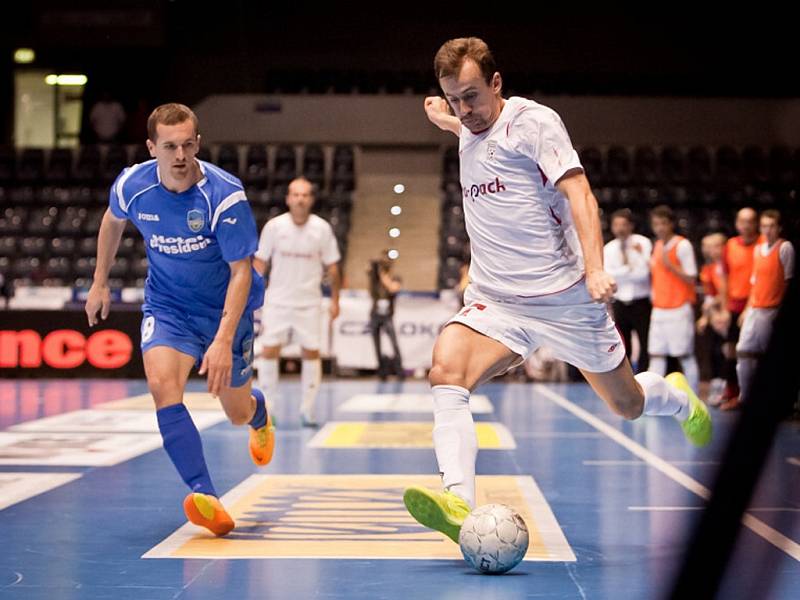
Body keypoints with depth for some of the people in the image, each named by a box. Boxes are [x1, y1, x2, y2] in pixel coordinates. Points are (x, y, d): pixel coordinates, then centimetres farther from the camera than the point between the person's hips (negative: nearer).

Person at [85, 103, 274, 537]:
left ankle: (259, 413, 52)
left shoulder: (225, 195, -27)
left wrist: (223, 340, -34)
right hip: (166, 308, 2)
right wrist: (100, 282, 17)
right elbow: (113, 221, 11)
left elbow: (241, 271, -25)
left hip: (224, 310, -2)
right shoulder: (131, 185, -15)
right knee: (162, 385, -27)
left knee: (238, 413, 11)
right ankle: (204, 497, -32)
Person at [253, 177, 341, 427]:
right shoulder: (274, 226, -6)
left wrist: (335, 300, 2)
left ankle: (308, 410, 10)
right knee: (269, 350, -5)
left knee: (311, 351, 1)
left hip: (309, 302, 1)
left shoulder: (322, 228, -5)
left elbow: (332, 266, 3)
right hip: (277, 300, 0)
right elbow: (261, 262, 1)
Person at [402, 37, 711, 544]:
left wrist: (594, 268, -30)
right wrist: (448, 123, 35)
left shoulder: (534, 120, -8)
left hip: (566, 298, -5)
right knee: (446, 370, -26)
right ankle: (459, 505, -39)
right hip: (494, 303, 5)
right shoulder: (469, 134, 13)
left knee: (629, 405, 10)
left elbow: (578, 192, -18)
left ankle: (679, 397, 48)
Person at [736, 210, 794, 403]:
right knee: (744, 352, 1)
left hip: (773, 310, -6)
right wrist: (748, 308, 16)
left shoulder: (785, 248, -5)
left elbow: (788, 281, -6)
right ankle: (745, 397, 7)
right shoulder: (758, 248, 14)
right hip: (755, 309, 6)